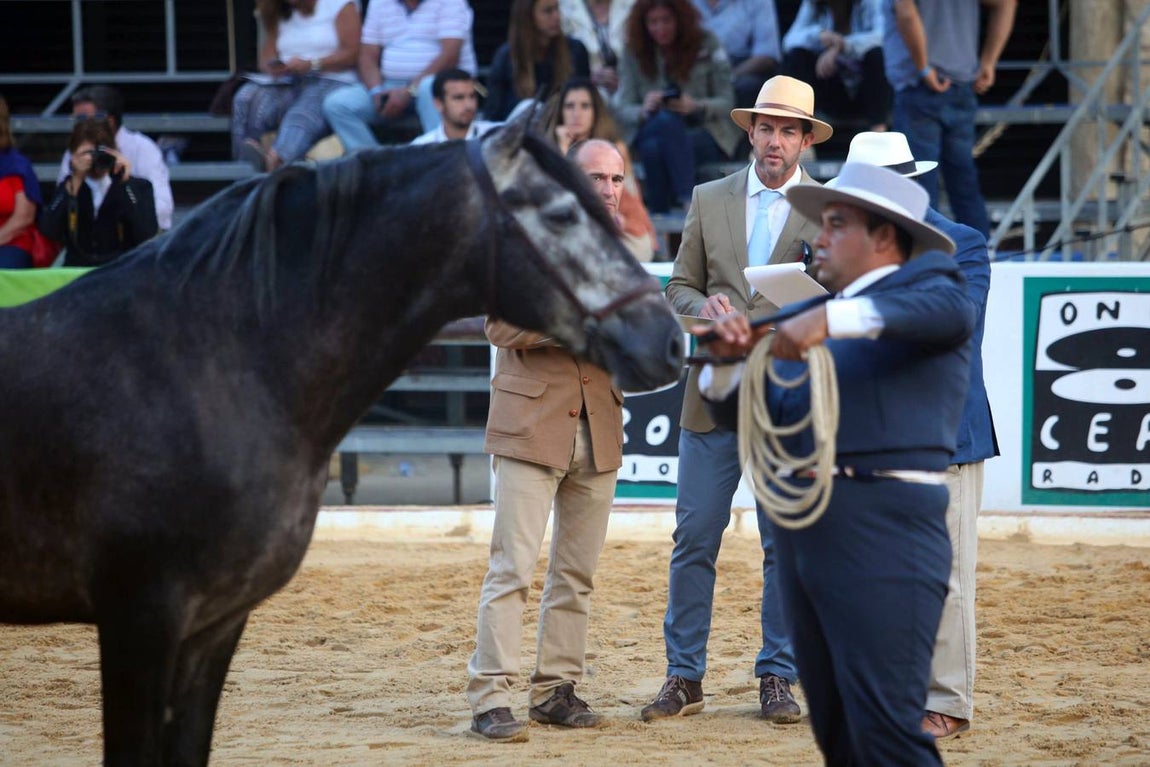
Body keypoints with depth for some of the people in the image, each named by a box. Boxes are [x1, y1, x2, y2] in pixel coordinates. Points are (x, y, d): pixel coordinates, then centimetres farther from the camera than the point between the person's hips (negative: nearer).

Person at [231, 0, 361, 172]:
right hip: (287, 84, 5)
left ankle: (272, 162, -69)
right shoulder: (278, 14, 22)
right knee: (247, 98, -29)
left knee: (301, 118, -39)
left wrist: (311, 65, -16)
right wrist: (272, 67, -9)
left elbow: (352, 53, -3)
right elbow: (266, 57, 17)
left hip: (331, 82, -5)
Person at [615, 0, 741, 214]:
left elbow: (726, 103, 0)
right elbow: (622, 110, 1)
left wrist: (696, 106, -22)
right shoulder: (635, 54, 5)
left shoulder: (707, 45, 2)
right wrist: (643, 111, -23)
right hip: (649, 133, 2)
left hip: (706, 134, -1)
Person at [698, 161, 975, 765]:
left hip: (882, 531, -8)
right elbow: (737, 411, 20)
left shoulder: (922, 282, 3)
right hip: (801, 534, 8)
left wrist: (832, 320, -31)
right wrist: (728, 358, -2)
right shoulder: (806, 314, 22)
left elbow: (949, 311, -22)